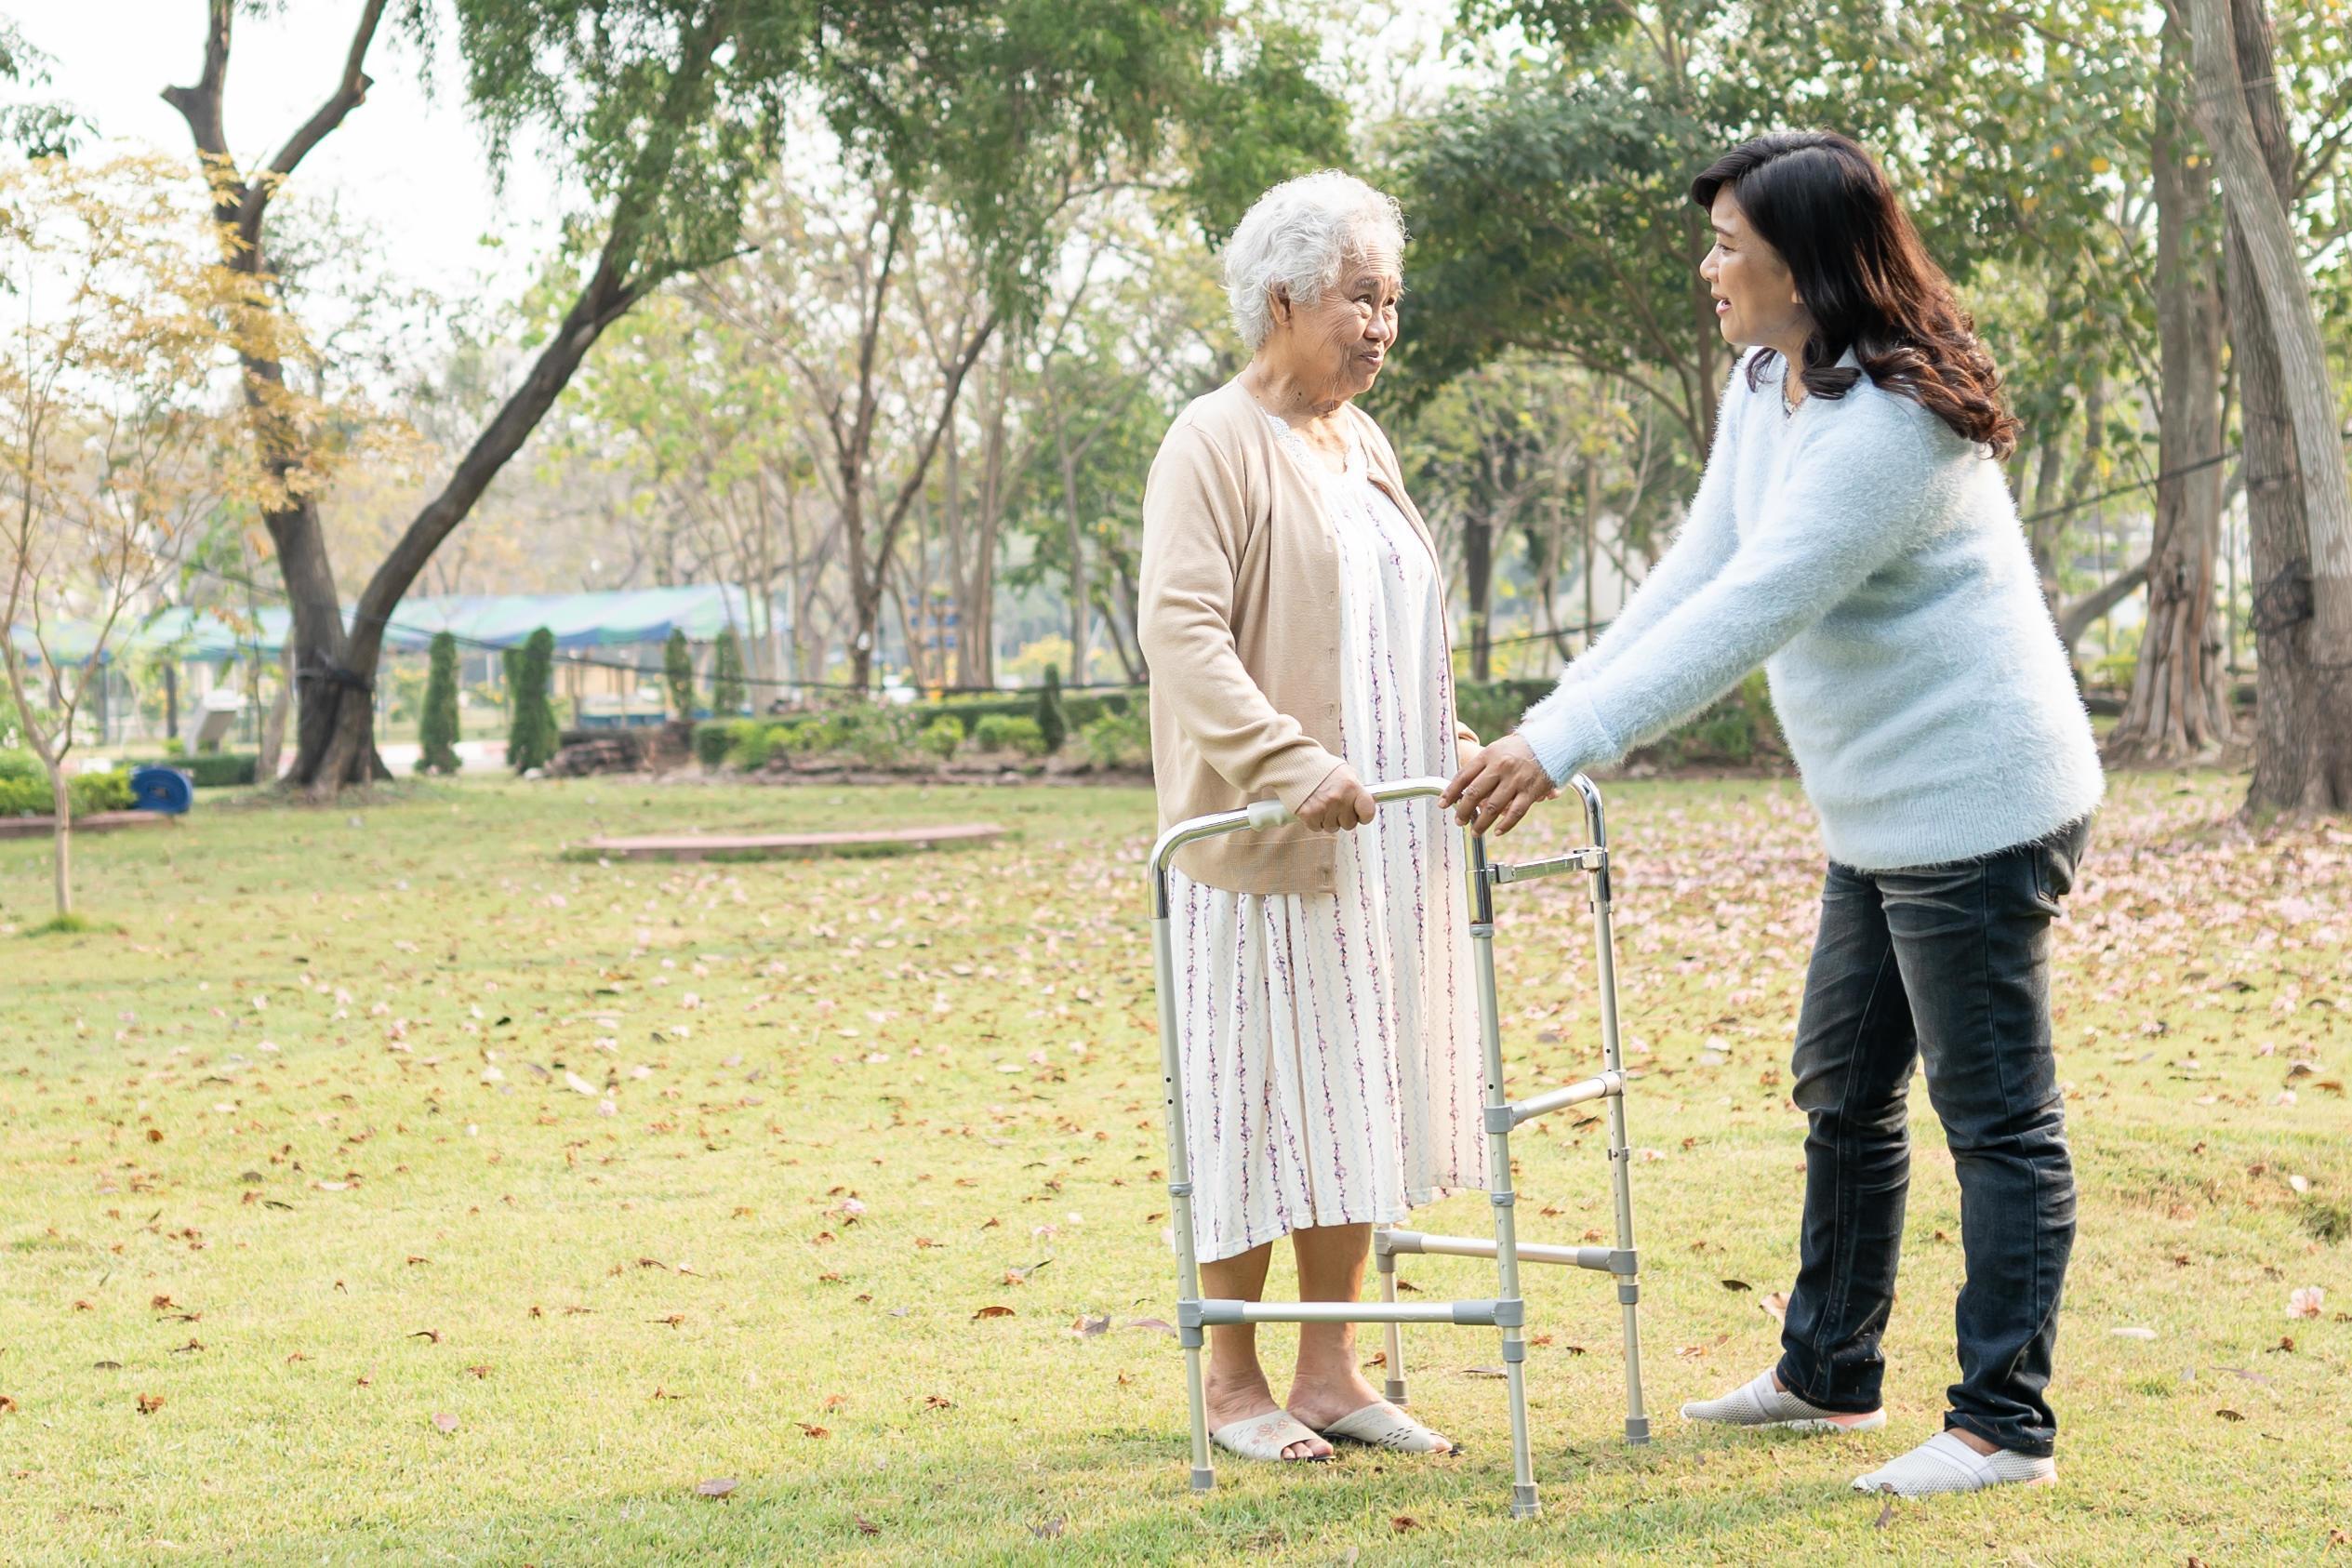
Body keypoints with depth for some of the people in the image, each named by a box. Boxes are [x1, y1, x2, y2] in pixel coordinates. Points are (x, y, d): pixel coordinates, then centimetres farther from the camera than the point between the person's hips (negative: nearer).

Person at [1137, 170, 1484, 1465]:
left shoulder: (1362, 445, 16)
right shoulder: (1213, 445, -10)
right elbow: (1181, 629, -21)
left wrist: (1450, 743, 13)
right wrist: (1292, 765, -30)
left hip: (1384, 840, 8)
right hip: (1263, 841, -8)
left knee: (1359, 1100, 10)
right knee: (1259, 1102, -1)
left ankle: (1330, 1373, 18)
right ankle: (1233, 1383, 11)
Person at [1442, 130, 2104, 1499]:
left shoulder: (1893, 423, -24)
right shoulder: (1765, 388, 9)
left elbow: (1747, 613, -30)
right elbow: (1695, 575, 10)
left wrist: (1562, 746, -32)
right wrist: (1551, 719, 3)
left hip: (1977, 807, -11)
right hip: (1882, 819, 11)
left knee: (1998, 1116, -2)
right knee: (1845, 1094, 19)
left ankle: (2007, 1426, 5)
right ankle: (1829, 1375, 32)